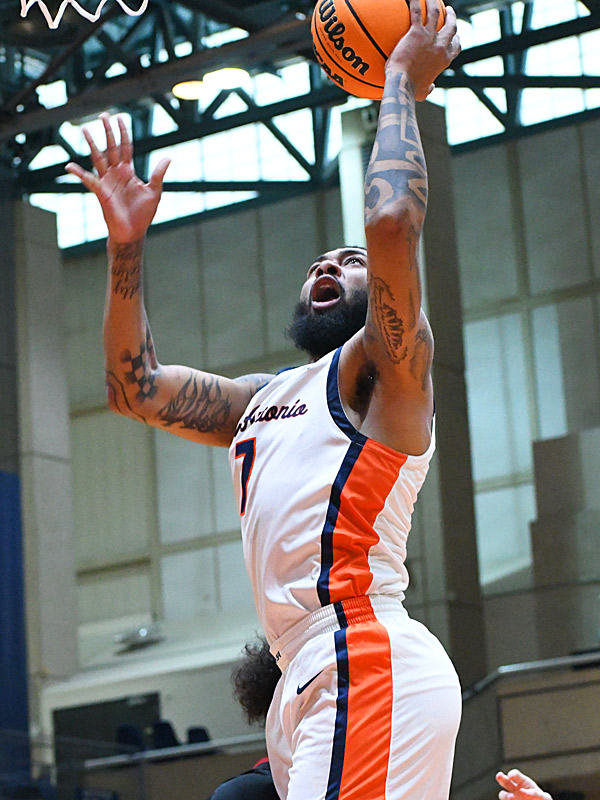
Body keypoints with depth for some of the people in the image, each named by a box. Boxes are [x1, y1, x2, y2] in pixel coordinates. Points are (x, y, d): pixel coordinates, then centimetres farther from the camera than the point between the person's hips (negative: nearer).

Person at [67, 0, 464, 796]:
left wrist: (401, 85, -2)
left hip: (368, 669, -8)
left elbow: (393, 221, -13)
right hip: (312, 682, 9)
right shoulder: (266, 399, 27)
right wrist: (127, 246, 24)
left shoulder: (379, 370, 4)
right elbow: (136, 386, 33)